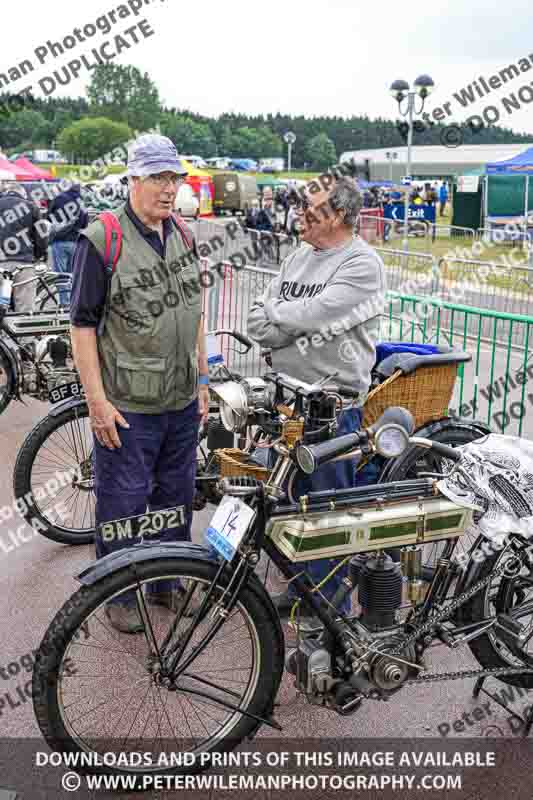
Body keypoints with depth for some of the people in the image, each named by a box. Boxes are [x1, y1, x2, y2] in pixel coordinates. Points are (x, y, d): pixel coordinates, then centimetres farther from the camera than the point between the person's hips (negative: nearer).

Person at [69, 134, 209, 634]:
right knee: (123, 503, 6)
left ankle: (166, 582, 36)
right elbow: (83, 324, -12)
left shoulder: (183, 236, 9)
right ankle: (118, 593, 25)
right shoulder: (101, 241, -12)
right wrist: (97, 400, -16)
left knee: (176, 497, 17)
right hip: (127, 405, -6)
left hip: (182, 402, 6)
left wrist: (201, 379, 14)